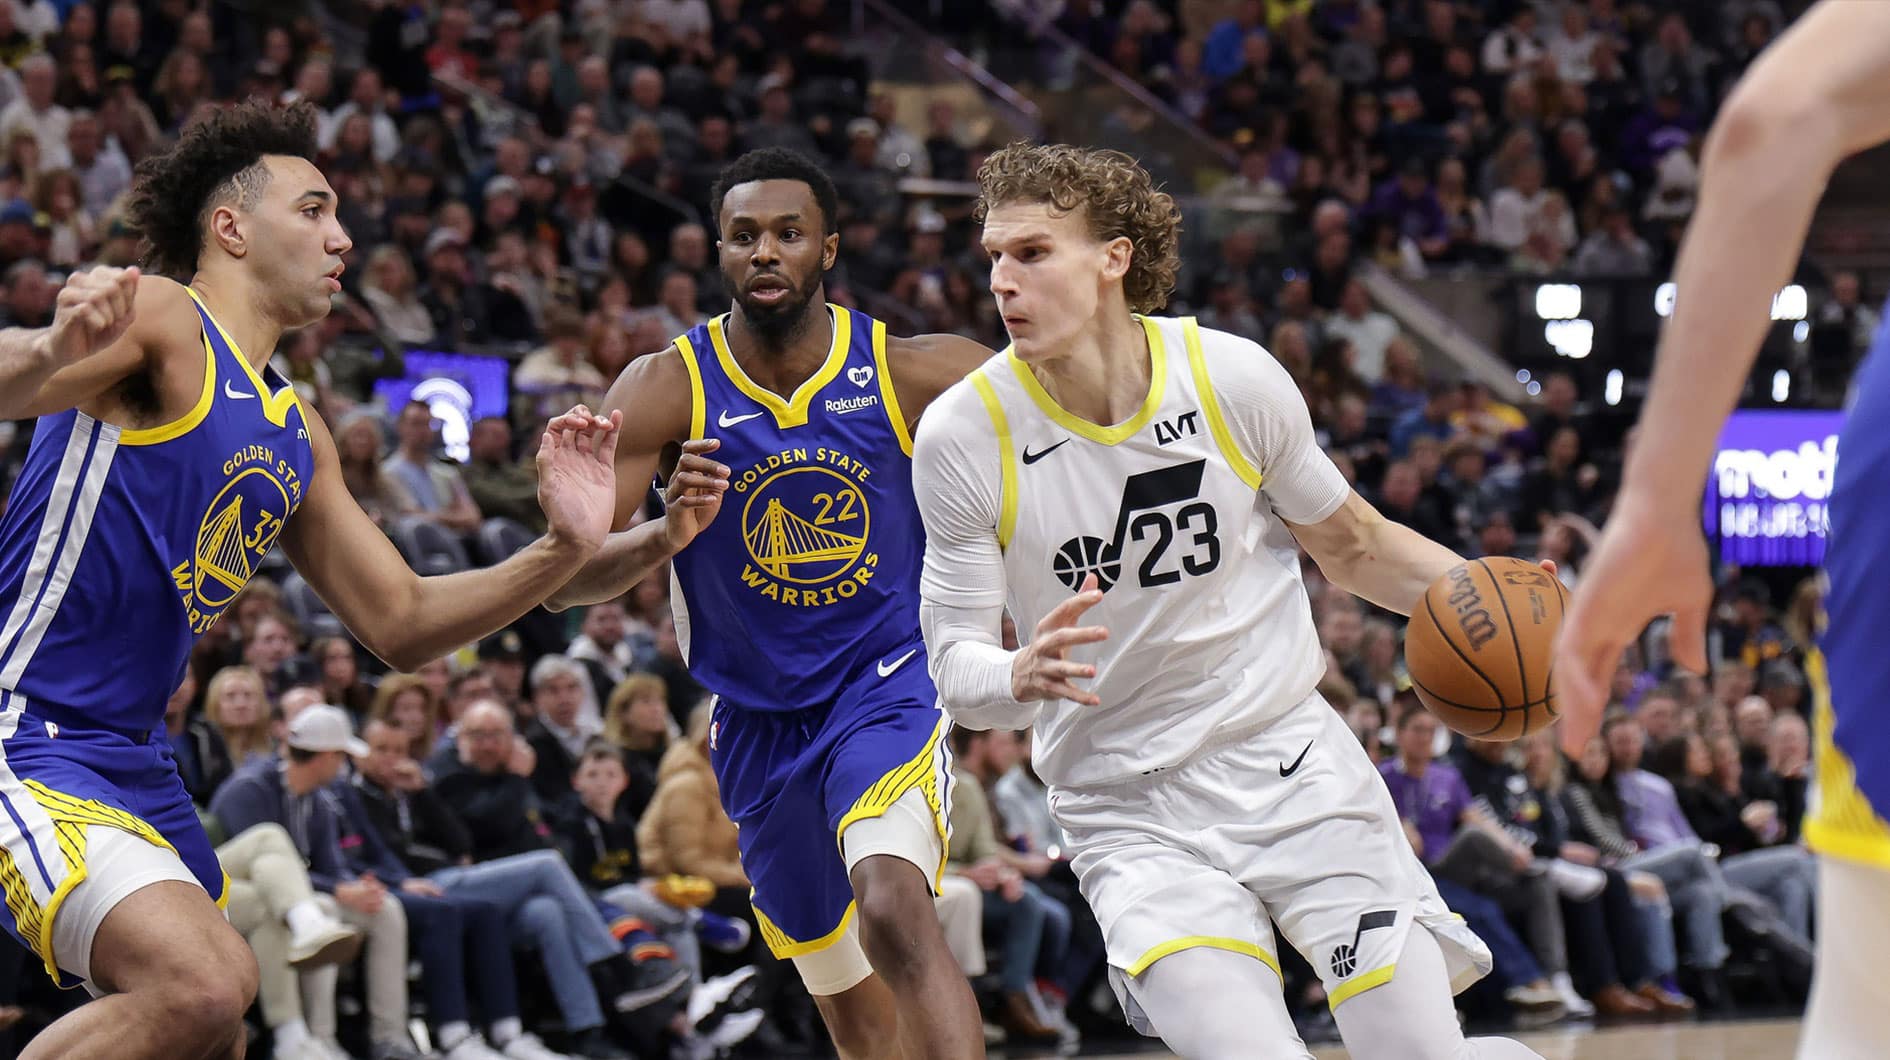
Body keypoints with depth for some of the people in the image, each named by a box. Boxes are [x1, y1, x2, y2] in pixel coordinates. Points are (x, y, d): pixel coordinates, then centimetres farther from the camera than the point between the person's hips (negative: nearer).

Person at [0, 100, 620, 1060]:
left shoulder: (297, 437, 17)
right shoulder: (161, 323, -10)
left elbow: (398, 623, 20)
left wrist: (560, 553, 7)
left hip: (127, 757, 10)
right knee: (204, 983, -29)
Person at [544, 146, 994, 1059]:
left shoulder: (910, 374, -11)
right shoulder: (665, 391, -11)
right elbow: (561, 580, -17)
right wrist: (663, 538, -37)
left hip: (887, 686, -3)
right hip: (757, 725, 3)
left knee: (894, 913, -31)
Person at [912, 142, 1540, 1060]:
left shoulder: (1234, 377, -6)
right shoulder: (963, 435, -10)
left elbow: (1352, 545, 10)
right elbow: (954, 659, -6)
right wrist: (1021, 678, -29)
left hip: (1292, 759, 1)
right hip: (1128, 810, -1)